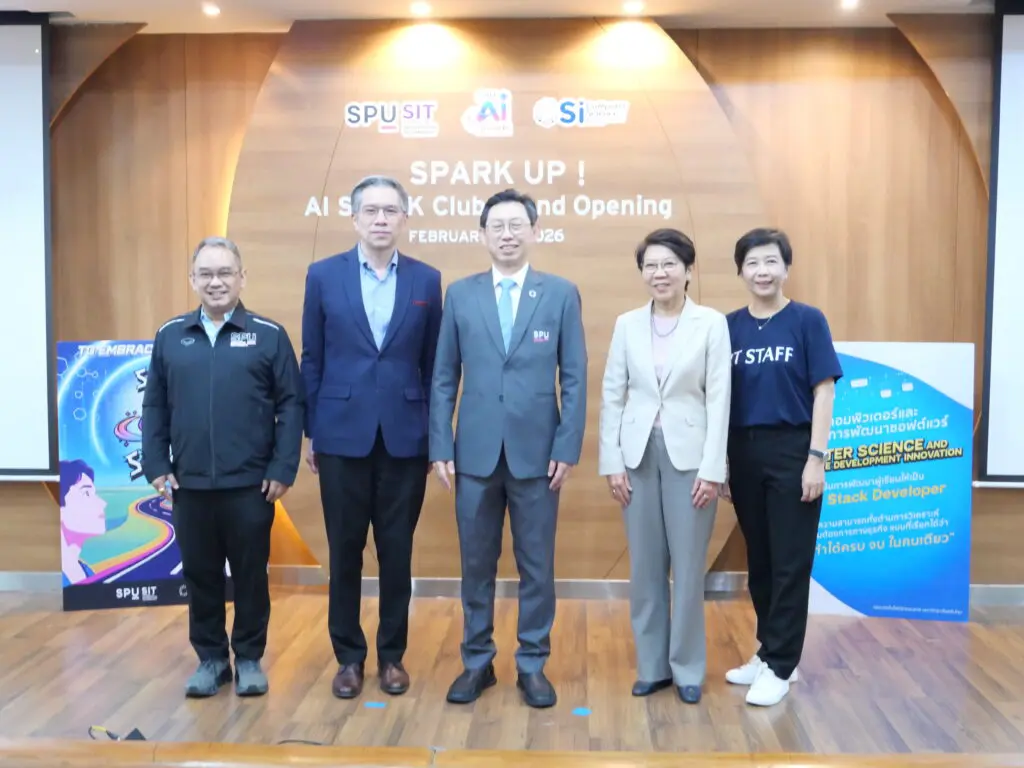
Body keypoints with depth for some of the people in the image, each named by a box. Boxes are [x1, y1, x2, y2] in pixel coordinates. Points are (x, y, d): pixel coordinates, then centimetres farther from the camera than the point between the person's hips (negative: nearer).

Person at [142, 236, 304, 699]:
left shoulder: (269, 335, -2)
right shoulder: (170, 337, 7)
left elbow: (291, 404, -3)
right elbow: (154, 407, 9)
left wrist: (283, 468, -9)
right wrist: (156, 466, 2)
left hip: (250, 484, -2)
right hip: (189, 485, 3)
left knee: (250, 574, 9)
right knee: (200, 575, 12)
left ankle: (249, 658, 24)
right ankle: (210, 658, 27)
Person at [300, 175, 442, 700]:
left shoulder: (426, 279, 3)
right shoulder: (323, 275, 2)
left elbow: (433, 363, 5)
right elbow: (312, 360, 4)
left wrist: (435, 435, 4)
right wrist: (310, 432, 3)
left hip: (404, 437, 1)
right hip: (342, 434, 0)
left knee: (397, 553, 9)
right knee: (345, 553, 8)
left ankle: (392, 655, 24)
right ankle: (349, 656, 23)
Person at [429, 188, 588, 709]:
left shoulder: (561, 294, 2)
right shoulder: (460, 294, 5)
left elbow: (574, 378, 0)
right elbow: (444, 379, 4)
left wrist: (568, 448, -6)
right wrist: (440, 448, -1)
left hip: (536, 452, -1)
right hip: (475, 452, 1)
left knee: (536, 565, 8)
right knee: (476, 564, 10)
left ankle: (532, 665, 23)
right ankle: (477, 662, 25)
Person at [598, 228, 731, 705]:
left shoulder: (712, 323, -2)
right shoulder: (627, 324, 5)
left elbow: (719, 398, -5)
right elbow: (612, 395, 5)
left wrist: (712, 468, -10)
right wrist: (611, 462, -1)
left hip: (689, 455, -2)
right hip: (638, 454, 3)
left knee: (688, 568, 4)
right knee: (644, 567, 9)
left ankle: (687, 669, 20)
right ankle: (651, 665, 23)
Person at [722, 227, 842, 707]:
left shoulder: (807, 321, -4)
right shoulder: (729, 326, 6)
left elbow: (823, 392, -5)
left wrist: (816, 457, -11)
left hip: (792, 451, -4)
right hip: (744, 453, 4)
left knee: (789, 563, 3)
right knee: (759, 560, 13)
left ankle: (779, 666, 12)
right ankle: (769, 652, 27)